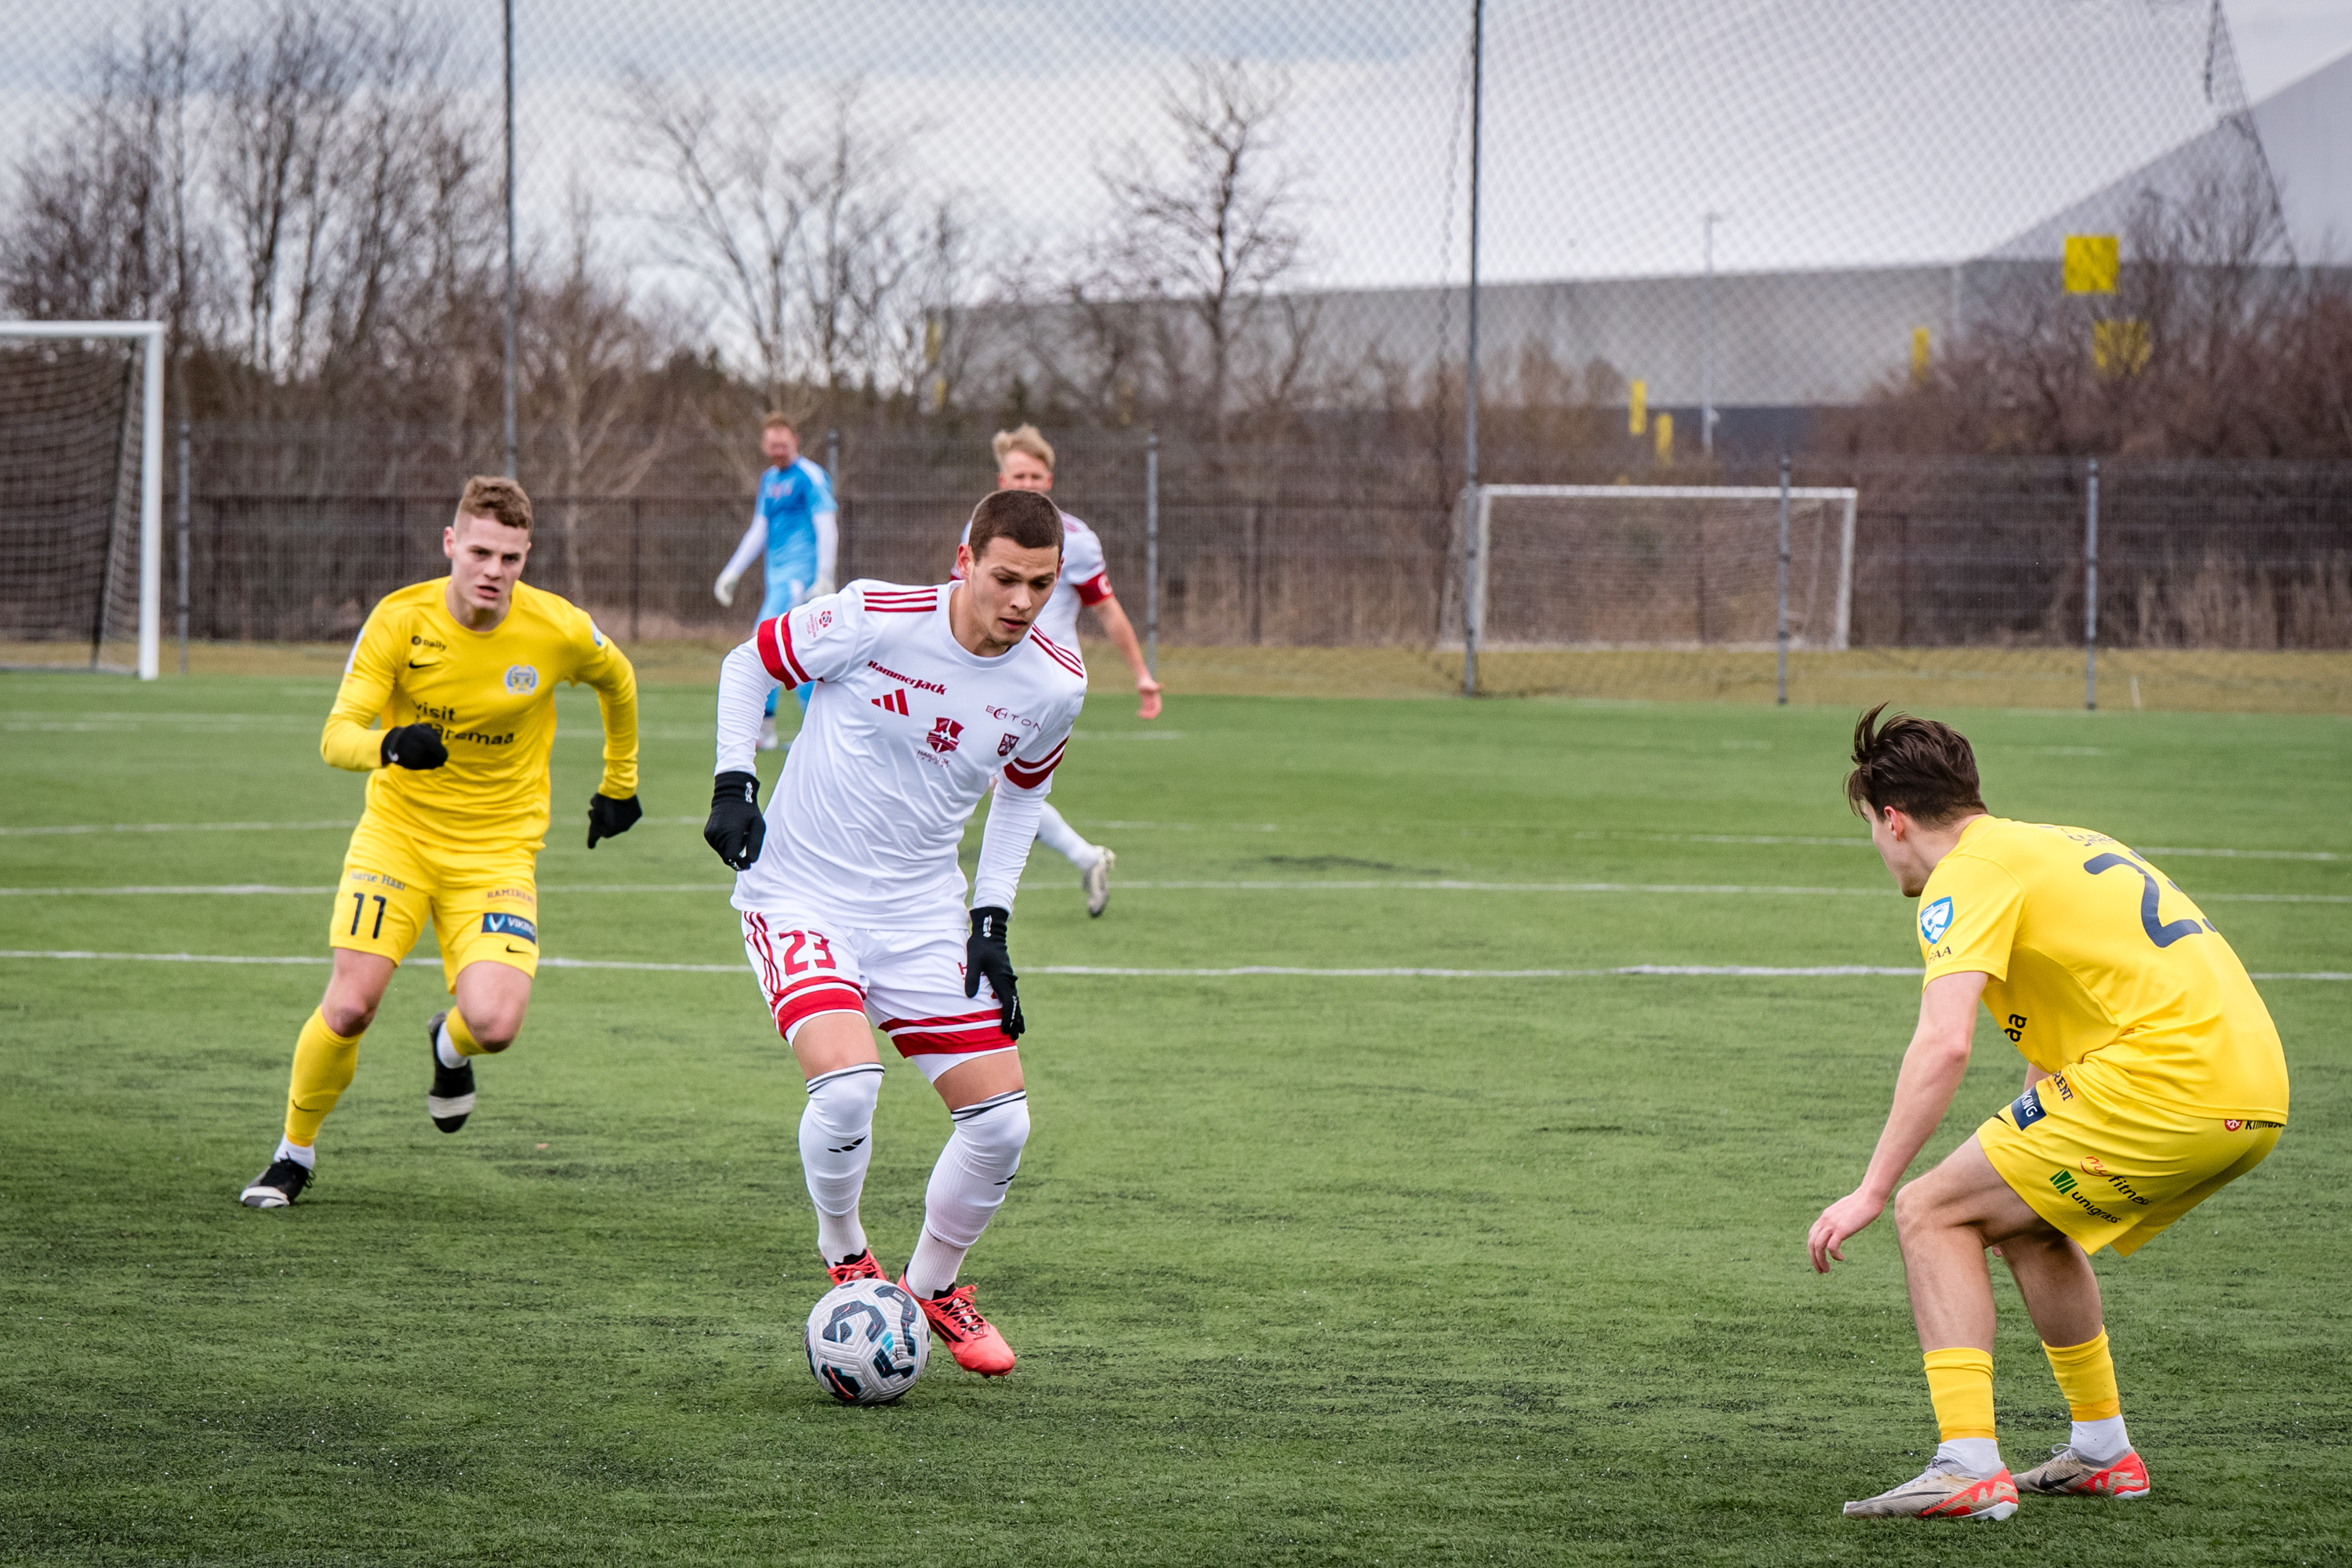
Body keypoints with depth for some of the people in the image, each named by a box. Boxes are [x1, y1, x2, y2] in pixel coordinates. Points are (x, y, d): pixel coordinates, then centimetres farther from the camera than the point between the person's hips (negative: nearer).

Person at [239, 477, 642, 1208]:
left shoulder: (561, 631, -12)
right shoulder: (401, 620, -14)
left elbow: (616, 682, 12)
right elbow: (336, 737, -19)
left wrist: (619, 784, 22)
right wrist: (390, 746, -41)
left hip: (497, 850, 0)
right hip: (397, 833, 0)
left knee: (495, 1024, -20)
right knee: (349, 1008, -15)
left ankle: (449, 1047, 21)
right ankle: (294, 1154, 13)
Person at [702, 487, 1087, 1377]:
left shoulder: (1055, 686, -5)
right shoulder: (874, 619, -18)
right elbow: (749, 663, 0)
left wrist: (992, 919, 9)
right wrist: (733, 785, -10)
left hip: (924, 914, 5)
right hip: (800, 895, -4)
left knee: (1000, 1122, -2)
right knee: (847, 1084, -28)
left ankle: (932, 1286, 25)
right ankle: (844, 1260, 2)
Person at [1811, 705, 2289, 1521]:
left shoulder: (1968, 875, -3)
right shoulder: (2059, 844, 25)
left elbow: (1944, 1046, -17)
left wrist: (1872, 1191, -14)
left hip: (2163, 1083, -9)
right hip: (2255, 1089, 9)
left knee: (1933, 1214, -1)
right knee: (2025, 1222, 27)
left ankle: (1969, 1466, -12)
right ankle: (2101, 1450, 31)